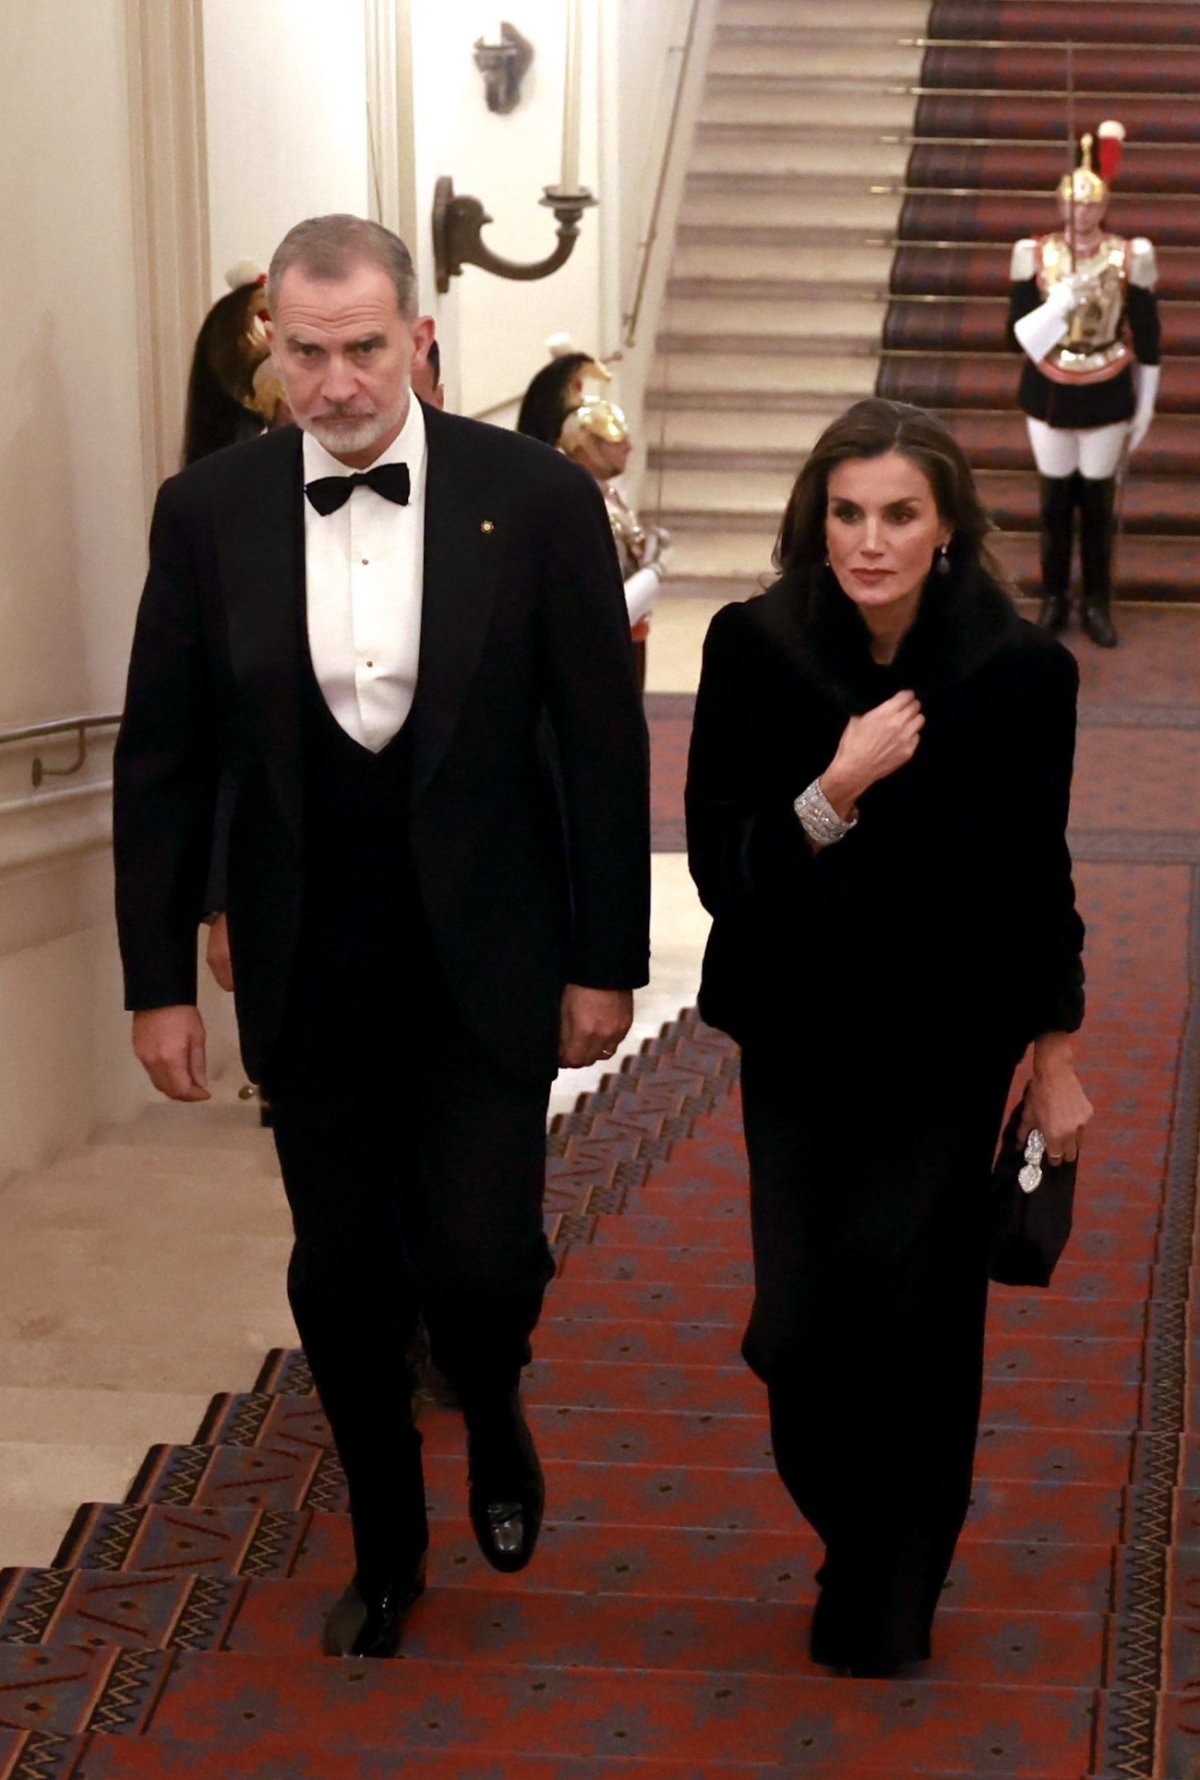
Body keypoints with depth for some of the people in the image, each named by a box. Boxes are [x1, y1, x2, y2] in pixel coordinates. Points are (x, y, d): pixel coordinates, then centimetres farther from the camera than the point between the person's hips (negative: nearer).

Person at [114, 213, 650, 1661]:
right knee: (343, 1281, 11)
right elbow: (162, 760, 1)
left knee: (482, 1260, -7)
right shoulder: (208, 512, -4)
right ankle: (386, 1550, 34)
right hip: (309, 979, 2)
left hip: (488, 964, -2)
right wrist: (159, 979, -1)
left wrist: (606, 960, -3)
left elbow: (604, 743, -4)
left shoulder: (537, 498, -8)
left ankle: (492, 1411, 31)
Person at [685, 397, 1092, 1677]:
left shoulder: (1021, 669, -12)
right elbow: (717, 865, -11)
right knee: (802, 1323, -1)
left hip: (948, 1042, -1)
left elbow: (1037, 876, 0)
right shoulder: (754, 647, -12)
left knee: (915, 1323, 1)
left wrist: (1057, 1058, 5)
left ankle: (888, 1594, 27)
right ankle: (856, 1530, 33)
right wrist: (834, 792, -28)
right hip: (799, 1032, 1)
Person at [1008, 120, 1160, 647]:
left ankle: (1097, 604, 21)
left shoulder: (1130, 257, -8)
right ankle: (1054, 598, 25)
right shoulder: (1034, 255, -8)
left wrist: (1145, 407, 2)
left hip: (1108, 396, 0)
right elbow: (1017, 332, -8)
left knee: (1099, 502, 8)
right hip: (1050, 394, 0)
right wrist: (1061, 301, -26)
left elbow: (1147, 337, -1)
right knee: (1055, 499, 11)